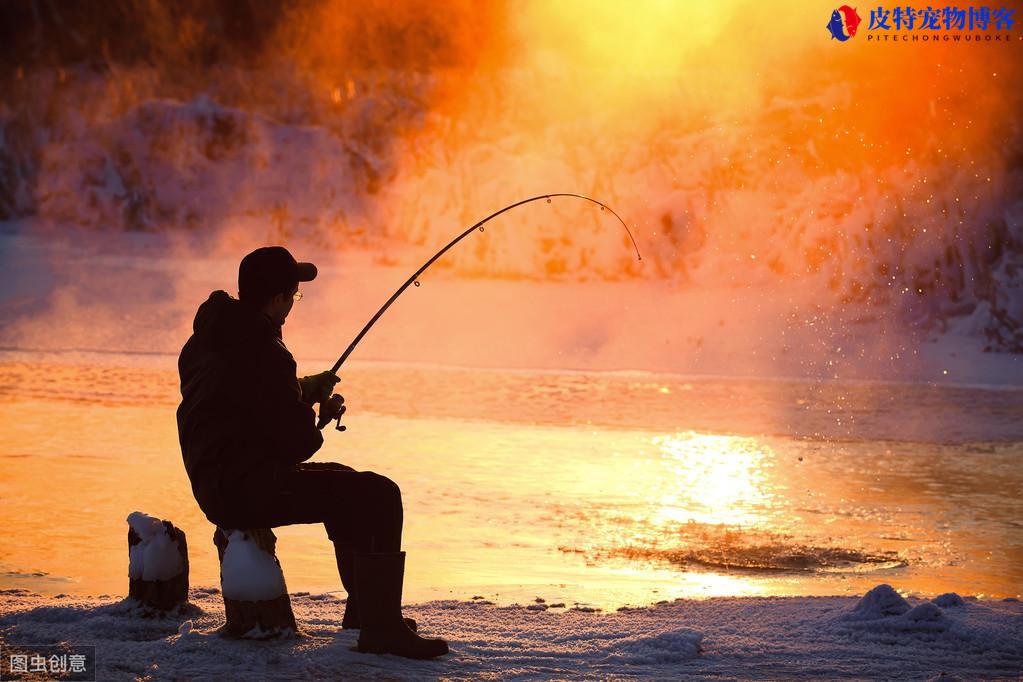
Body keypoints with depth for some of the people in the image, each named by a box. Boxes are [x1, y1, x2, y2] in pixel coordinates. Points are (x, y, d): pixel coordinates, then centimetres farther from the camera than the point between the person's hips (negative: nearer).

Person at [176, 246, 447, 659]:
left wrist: (302, 390, 21)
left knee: (342, 483, 28)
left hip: (214, 484, 11)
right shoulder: (260, 351, -20)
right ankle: (381, 629, -15)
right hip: (248, 489, -11)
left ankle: (363, 609, 33)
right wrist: (318, 415, 3)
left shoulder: (207, 338, 11)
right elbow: (296, 444, -18)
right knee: (378, 496, -15)